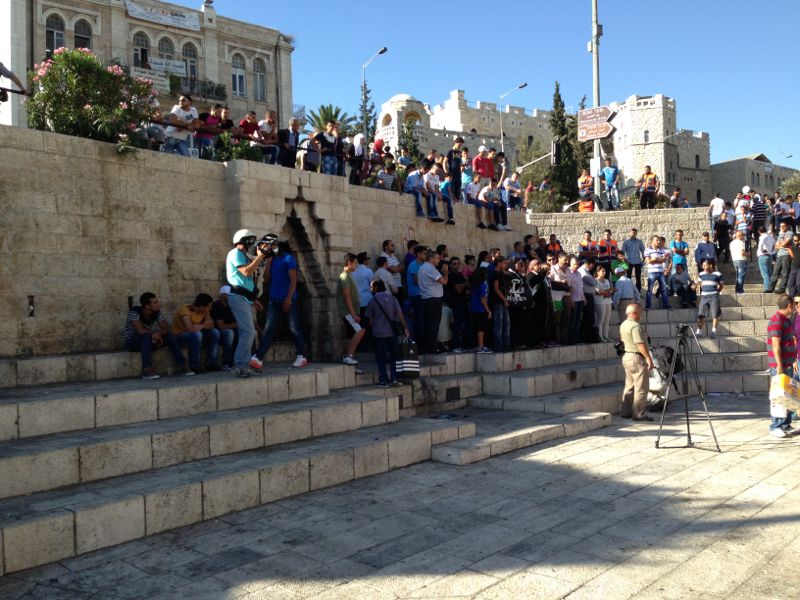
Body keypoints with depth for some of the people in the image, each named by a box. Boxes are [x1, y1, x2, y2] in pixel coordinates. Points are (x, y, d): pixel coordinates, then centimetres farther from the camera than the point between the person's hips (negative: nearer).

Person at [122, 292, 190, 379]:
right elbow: (140, 331, -32)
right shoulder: (134, 312, -23)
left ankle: (183, 366, -19)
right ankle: (147, 370, -40)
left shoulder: (157, 312, -8)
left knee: (169, 336, -16)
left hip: (147, 342, 5)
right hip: (130, 342, -5)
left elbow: (166, 328, -11)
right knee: (147, 336, -36)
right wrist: (155, 334, -25)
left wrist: (158, 334, -32)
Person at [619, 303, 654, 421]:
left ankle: (626, 412, 18)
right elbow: (640, 344, -23)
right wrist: (648, 358, -20)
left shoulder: (623, 325, 12)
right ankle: (639, 414, -3)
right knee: (641, 388, -4)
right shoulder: (635, 326, -18)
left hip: (626, 357, 10)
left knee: (629, 386, 14)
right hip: (637, 358, -10)